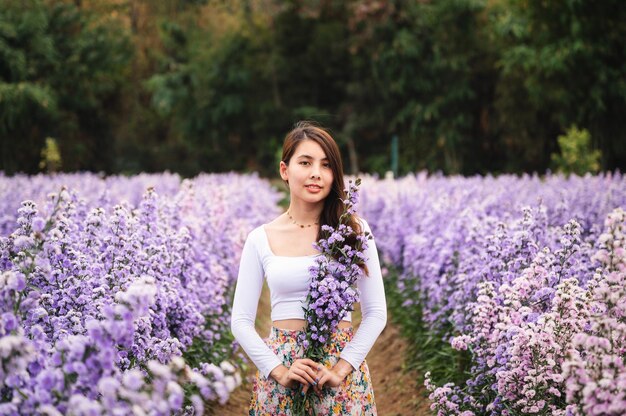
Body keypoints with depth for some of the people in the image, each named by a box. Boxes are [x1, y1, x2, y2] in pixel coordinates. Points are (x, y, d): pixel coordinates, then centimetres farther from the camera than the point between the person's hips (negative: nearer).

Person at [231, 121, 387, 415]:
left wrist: (341, 368, -11)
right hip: (281, 364, 1)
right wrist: (278, 370, -10)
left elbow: (376, 313, -1)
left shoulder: (354, 230, -1)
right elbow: (241, 321, 2)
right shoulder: (261, 239, 0)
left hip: (341, 360, 0)